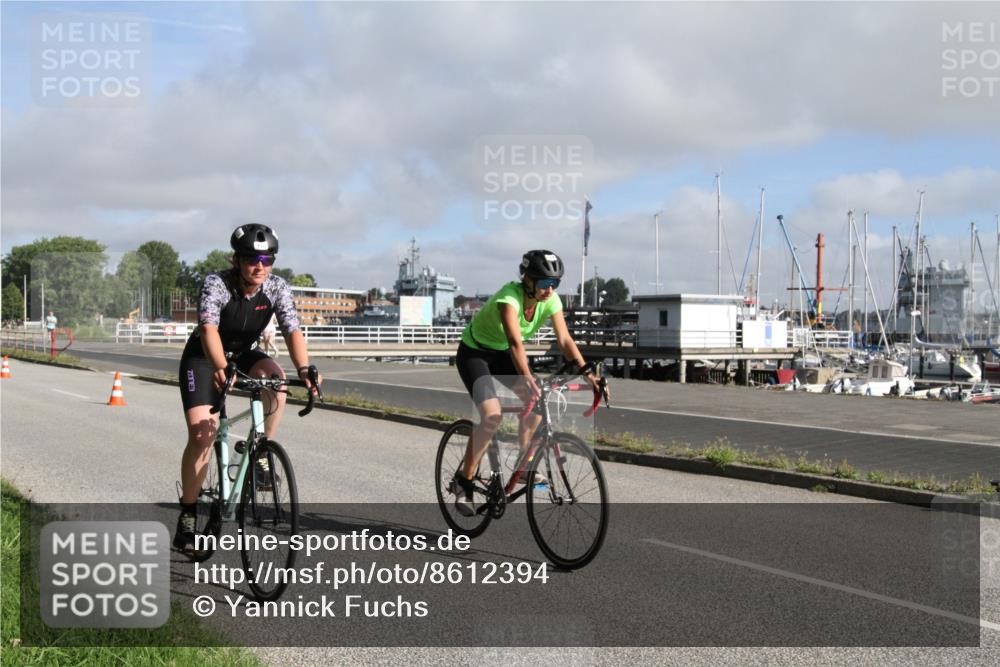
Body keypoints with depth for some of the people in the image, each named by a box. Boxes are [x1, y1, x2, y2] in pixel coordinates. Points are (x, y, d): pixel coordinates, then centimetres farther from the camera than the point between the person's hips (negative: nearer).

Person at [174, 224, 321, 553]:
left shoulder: (277, 288, -18)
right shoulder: (216, 283, -27)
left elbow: (293, 330, -28)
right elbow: (209, 329, -42)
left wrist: (304, 369, -46)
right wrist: (220, 369, -60)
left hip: (244, 354, 3)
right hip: (203, 357, -3)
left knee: (275, 376, -31)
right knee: (201, 435, -15)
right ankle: (187, 516, 1)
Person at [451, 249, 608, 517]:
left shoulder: (550, 300, -15)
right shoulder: (509, 297, -34)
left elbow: (564, 339, -20)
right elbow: (515, 342, -48)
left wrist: (587, 372, -33)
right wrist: (528, 378, -61)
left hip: (502, 354, 7)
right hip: (474, 353, -7)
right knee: (492, 416, -22)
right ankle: (463, 480, -7)